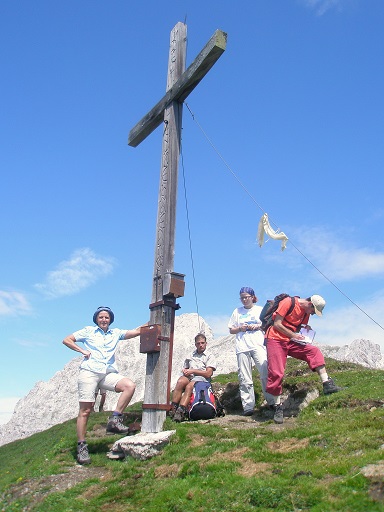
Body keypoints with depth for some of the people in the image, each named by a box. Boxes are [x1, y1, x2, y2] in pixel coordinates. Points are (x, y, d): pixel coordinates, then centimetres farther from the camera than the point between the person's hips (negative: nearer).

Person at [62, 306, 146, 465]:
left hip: (109, 373, 3)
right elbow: (66, 340, 12)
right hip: (89, 372, -3)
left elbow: (137, 331, 10)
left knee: (130, 385, -22)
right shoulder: (89, 331, 14)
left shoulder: (116, 333, 19)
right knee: (85, 410, -6)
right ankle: (82, 447, 4)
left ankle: (115, 420, -15)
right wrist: (82, 351, 1)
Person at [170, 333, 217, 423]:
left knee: (189, 386, -36)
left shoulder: (209, 356, 15)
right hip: (189, 377, 3)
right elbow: (184, 369, 28)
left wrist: (192, 371, -4)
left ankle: (181, 411, -50)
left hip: (201, 378, -3)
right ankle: (173, 408, -41)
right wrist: (185, 372, 3)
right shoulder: (190, 355, 30)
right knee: (180, 382, -33)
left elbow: (208, 373, 1)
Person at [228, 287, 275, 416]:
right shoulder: (237, 311, 18)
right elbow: (231, 330, 19)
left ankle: (272, 401, -5)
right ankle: (248, 407, 0)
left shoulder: (260, 310, 15)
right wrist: (240, 328, -1)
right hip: (242, 348, 2)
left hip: (258, 345, -1)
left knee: (265, 373, -15)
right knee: (244, 379, -2)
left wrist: (257, 326, -4)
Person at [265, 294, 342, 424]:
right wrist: (293, 335, -14)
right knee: (276, 373, -8)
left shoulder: (306, 312, 9)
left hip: (291, 341, 7)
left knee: (314, 351, -12)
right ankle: (278, 407, 2)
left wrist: (305, 329, -3)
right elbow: (277, 324, -15)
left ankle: (327, 384, -18)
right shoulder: (288, 302, -14)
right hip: (275, 339, -7)